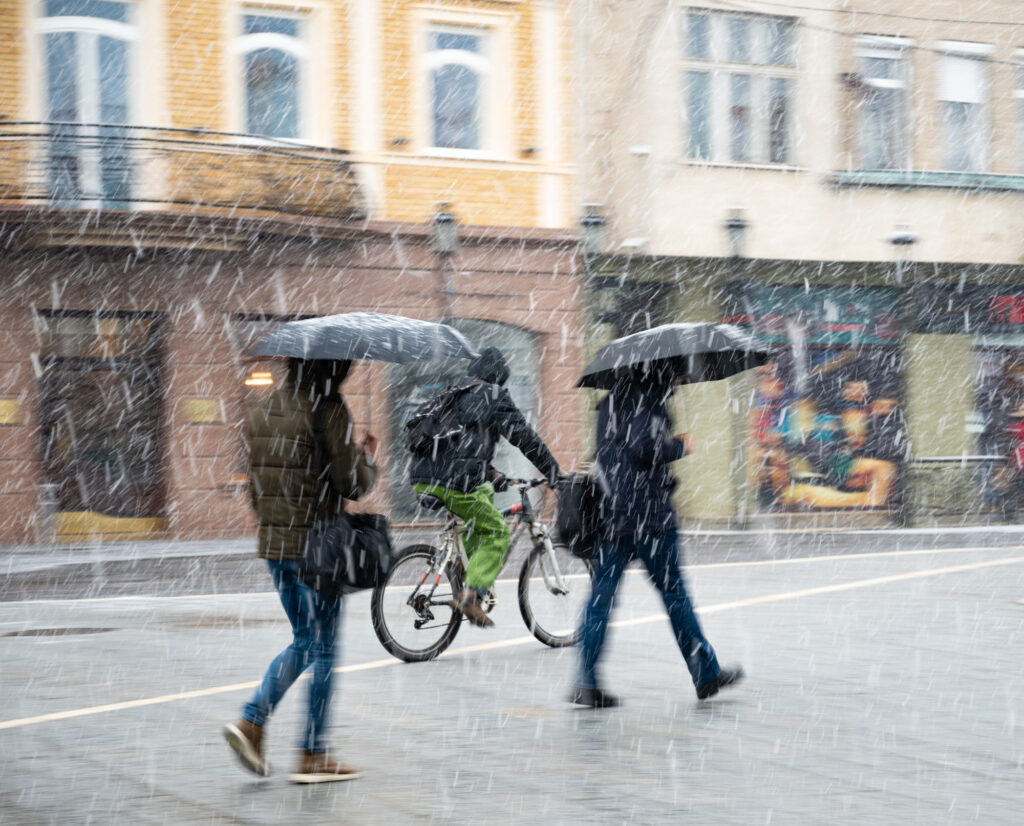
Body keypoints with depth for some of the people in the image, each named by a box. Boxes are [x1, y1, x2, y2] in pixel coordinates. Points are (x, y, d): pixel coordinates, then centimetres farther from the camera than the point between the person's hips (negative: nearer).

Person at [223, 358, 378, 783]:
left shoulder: (262, 411, 9)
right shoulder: (329, 410, -13)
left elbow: (255, 480, 14)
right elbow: (353, 484, -14)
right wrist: (367, 457, 6)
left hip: (273, 541, 7)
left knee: (306, 641, 18)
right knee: (321, 648, 3)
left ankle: (251, 720, 3)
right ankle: (313, 755, 6)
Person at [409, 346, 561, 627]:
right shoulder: (494, 396, 4)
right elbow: (524, 437, 2)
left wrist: (483, 470, 47)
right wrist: (554, 472, 11)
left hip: (421, 479, 7)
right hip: (453, 483, -7)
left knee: (485, 494, 31)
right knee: (497, 533, 6)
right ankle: (471, 595, -11)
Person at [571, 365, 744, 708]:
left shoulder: (611, 401, 17)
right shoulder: (648, 397, -10)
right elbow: (645, 447, -22)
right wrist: (681, 446, -5)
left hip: (610, 512, 7)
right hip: (648, 512, -7)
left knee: (602, 593, 2)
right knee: (673, 591, 3)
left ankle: (587, 681, -7)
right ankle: (706, 673, 14)